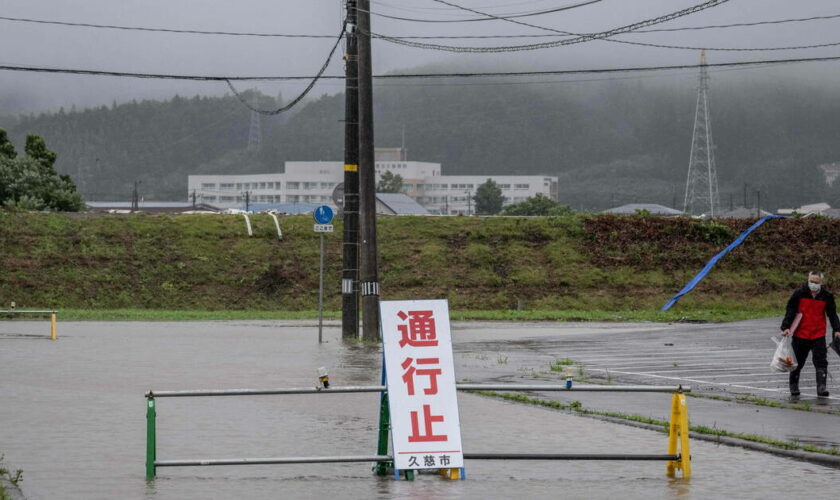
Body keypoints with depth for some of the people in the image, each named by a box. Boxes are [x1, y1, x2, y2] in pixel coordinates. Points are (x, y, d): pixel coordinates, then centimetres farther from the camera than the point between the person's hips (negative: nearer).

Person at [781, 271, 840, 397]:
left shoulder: (826, 296, 0)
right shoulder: (799, 294, -5)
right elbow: (790, 311, -5)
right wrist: (786, 327, -14)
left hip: (818, 335, 0)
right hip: (800, 334, 0)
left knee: (820, 362, -12)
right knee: (798, 362, 12)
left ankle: (821, 387, -16)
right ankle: (794, 386, 29)